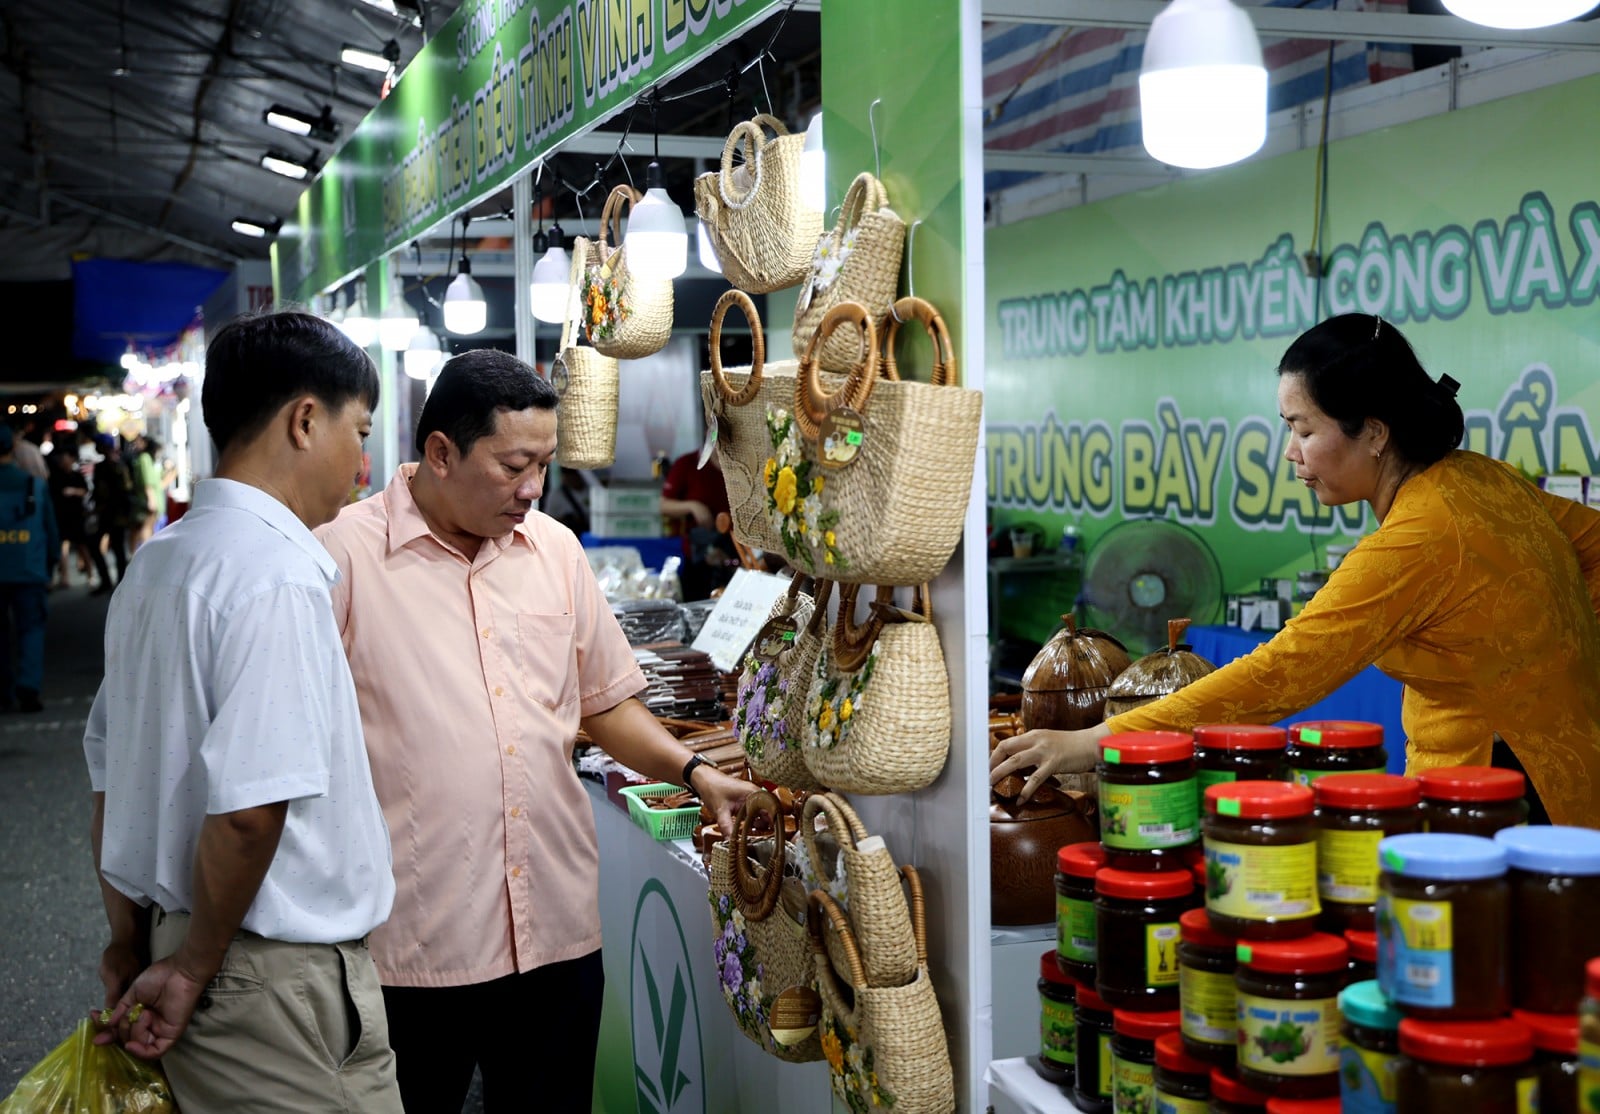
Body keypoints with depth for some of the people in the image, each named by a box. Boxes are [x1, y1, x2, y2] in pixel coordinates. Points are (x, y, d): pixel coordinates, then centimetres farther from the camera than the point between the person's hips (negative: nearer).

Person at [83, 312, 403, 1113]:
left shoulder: (158, 561, 10)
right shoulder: (276, 574, -18)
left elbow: (111, 770, 17)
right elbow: (249, 806, -25)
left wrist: (129, 943, 22)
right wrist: (194, 970, -11)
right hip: (282, 978, -9)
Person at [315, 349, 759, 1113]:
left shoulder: (555, 550, 8)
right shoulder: (345, 556, -9)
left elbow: (603, 703, 16)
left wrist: (693, 773, 1)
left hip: (559, 933, 5)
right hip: (410, 941, -5)